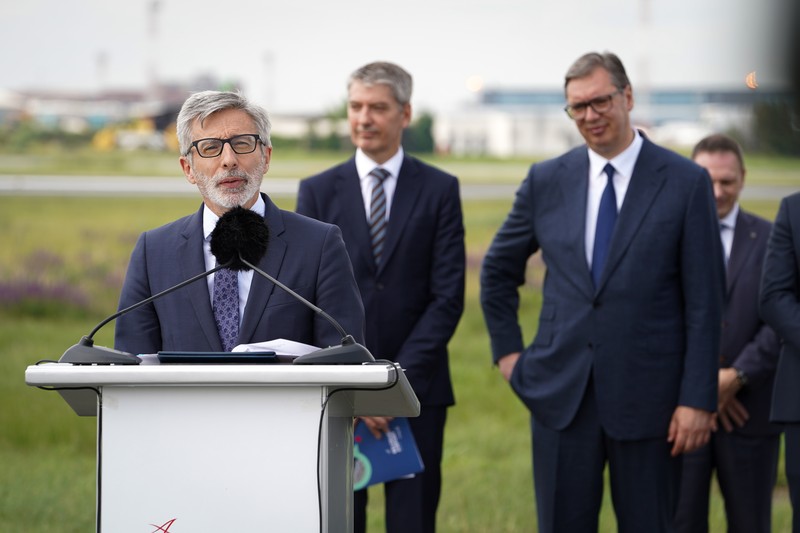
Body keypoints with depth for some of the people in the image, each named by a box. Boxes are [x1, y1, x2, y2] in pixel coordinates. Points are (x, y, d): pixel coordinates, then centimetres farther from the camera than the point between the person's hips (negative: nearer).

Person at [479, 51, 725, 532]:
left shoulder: (686, 182, -3)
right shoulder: (547, 180, 6)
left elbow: (705, 302, -4)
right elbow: (499, 268, 21)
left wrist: (698, 400, -9)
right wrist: (506, 349, 12)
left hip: (647, 400, -2)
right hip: (562, 395, 3)